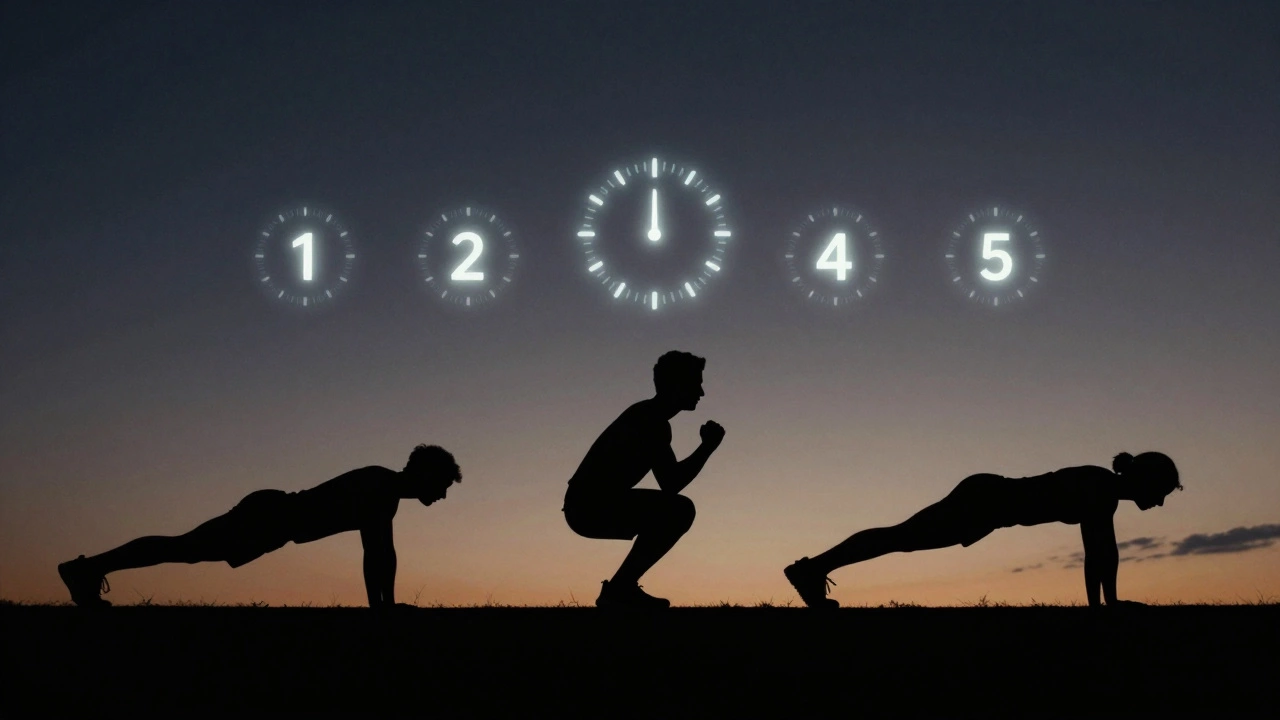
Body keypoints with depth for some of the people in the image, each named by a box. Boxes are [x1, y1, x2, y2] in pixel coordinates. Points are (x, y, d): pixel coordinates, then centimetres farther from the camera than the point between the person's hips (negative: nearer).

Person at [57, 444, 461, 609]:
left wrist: (388, 603, 17)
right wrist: (377, 606, -26)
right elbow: (375, 553, -27)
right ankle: (89, 568, -4)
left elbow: (383, 552, 18)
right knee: (183, 549, -7)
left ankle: (92, 568, 22)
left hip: (275, 518, 9)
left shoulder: (387, 491, 10)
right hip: (272, 517, -9)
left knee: (185, 551, 15)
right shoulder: (380, 488, -19)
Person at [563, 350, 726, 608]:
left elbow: (669, 481, 21)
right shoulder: (650, 420, -15)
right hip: (590, 506, -10)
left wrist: (705, 447, 13)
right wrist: (708, 447, -11)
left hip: (590, 505, 10)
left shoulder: (651, 420, 17)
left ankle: (621, 586, 14)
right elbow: (671, 485, -20)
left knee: (677, 510, 19)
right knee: (678, 510, -19)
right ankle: (620, 587, -12)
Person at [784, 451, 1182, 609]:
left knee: (903, 539, 11)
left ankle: (815, 568, 16)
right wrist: (1096, 606, -21)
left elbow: (1104, 549, 18)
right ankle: (812, 568, -6)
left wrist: (1111, 599, 19)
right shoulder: (1100, 490, -17)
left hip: (989, 502, 8)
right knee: (900, 537, -8)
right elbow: (1096, 552, -23)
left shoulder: (1106, 491, 10)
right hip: (985, 501, -8)